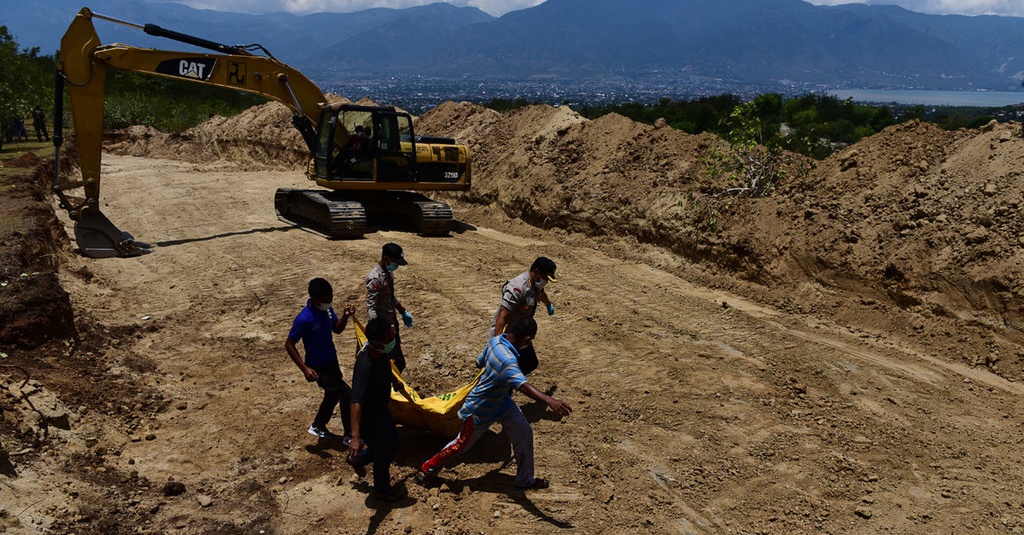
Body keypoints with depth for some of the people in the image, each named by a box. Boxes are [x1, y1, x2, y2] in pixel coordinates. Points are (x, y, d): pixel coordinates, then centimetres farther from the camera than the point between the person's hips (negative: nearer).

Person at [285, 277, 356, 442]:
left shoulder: (327, 308, -8)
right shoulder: (304, 319, -30)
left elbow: (337, 329, 7)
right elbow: (289, 345, -21)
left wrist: (345, 316, -14)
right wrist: (305, 369, -26)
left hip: (332, 361, 8)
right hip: (318, 368, -8)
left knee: (333, 395, 25)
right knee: (347, 395, -8)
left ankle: (318, 427, 48)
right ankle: (350, 435, 11)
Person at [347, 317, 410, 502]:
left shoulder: (379, 353, -14)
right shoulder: (365, 367, -40)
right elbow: (356, 403, -46)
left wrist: (396, 382, 31)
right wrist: (355, 437, -52)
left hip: (381, 408, 8)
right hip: (369, 417, -8)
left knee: (392, 443, 27)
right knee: (384, 454, 14)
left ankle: (357, 459, 49)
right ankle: (382, 490, 42)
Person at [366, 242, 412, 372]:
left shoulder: (388, 272, 5)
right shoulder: (375, 278, -24)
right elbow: (371, 309, -25)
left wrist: (403, 312, 30)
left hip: (392, 323, 9)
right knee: (398, 362, -6)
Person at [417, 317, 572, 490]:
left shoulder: (496, 340, -15)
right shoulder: (507, 360, -41)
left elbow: (479, 362, 4)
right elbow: (523, 386, -57)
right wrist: (549, 400, -69)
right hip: (480, 410, -9)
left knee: (524, 432, 9)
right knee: (462, 444, 11)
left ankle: (525, 479, 26)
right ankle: (426, 470, 34)